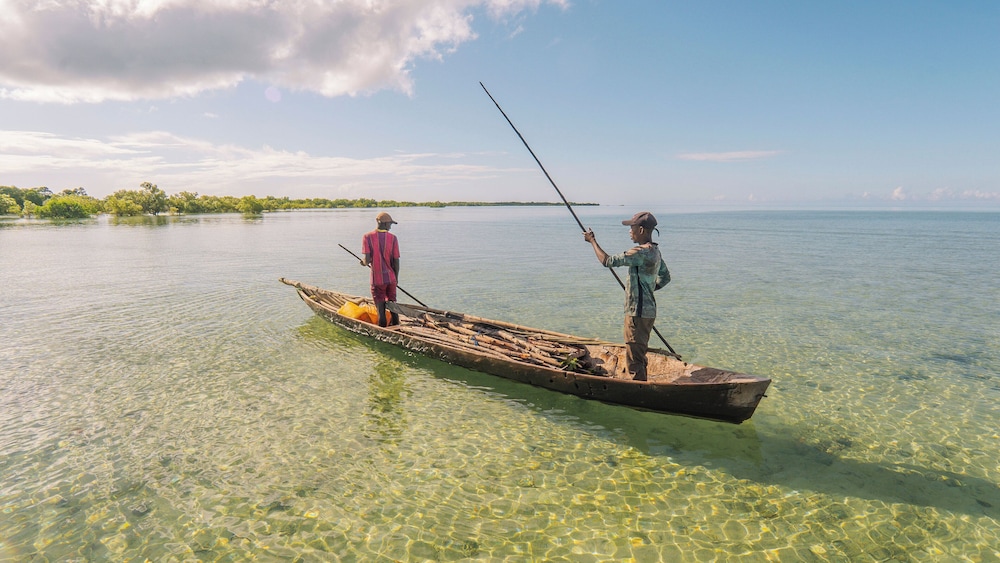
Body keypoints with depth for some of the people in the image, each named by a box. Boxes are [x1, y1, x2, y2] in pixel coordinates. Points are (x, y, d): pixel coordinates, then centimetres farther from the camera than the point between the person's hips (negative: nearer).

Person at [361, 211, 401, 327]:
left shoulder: (367, 237, -9)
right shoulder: (393, 238, -6)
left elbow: (367, 259, -17)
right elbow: (396, 261, -4)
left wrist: (364, 262, 7)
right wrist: (396, 277, 9)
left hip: (377, 279, -2)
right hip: (391, 277, 2)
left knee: (380, 302, 9)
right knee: (392, 301, 19)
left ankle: (382, 323, 13)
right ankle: (395, 322, 27)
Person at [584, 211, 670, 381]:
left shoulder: (642, 252, -21)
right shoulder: (654, 251, 11)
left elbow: (608, 261, -21)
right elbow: (665, 278, 22)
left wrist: (593, 241, -9)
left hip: (638, 313, -10)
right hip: (647, 310, 10)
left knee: (634, 357, -4)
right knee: (639, 354, 21)